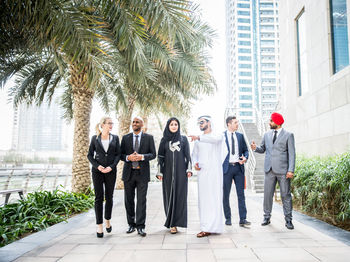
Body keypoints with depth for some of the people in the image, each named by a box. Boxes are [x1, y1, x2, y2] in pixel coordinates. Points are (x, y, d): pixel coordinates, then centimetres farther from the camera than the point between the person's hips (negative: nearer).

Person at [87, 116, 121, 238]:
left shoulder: (115, 138, 6)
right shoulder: (95, 138, 4)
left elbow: (118, 154, 4)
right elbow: (90, 155, 4)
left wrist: (111, 166, -10)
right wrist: (97, 166, -10)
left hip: (111, 171, 1)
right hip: (97, 171, -1)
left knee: (109, 197, 7)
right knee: (99, 197, -1)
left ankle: (108, 220, 28)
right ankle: (99, 225, 6)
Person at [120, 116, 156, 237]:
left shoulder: (149, 138, 4)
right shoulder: (125, 138, 8)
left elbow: (153, 154, 1)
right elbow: (121, 154, 6)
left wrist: (142, 157, -17)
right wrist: (128, 158, -15)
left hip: (142, 173, -2)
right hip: (129, 173, 2)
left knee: (141, 200, -2)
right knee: (129, 200, 8)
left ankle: (140, 226, 5)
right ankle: (131, 224, 22)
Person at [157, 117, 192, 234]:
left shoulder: (184, 139, 7)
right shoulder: (164, 140, 8)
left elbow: (187, 155, 6)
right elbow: (160, 156, 7)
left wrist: (189, 169, -3)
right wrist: (160, 172, 1)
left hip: (180, 172, -1)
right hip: (168, 172, 1)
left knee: (180, 195, -3)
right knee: (169, 196, 2)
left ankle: (174, 223, 3)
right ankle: (171, 222, 11)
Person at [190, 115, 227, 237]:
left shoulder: (217, 135, 1)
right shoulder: (198, 140, 18)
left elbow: (215, 139, -23)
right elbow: (194, 154, 22)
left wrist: (199, 137, -35)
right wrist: (195, 163, 1)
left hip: (214, 171, -5)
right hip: (202, 172, 5)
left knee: (213, 198, -8)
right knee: (203, 199, 5)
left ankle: (210, 227, -6)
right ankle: (205, 226, 13)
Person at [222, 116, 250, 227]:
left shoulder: (240, 136, 11)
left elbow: (245, 150, 14)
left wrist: (245, 157, -6)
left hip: (238, 167, 3)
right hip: (227, 167, -3)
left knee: (241, 194, 3)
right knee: (225, 194, 4)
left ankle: (243, 219, 8)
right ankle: (228, 218, 16)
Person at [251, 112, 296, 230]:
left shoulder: (288, 135, 1)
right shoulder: (267, 135, 14)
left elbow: (292, 153, -3)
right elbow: (262, 149, 19)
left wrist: (291, 170, -11)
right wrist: (255, 148, -5)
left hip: (282, 170, -3)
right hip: (269, 169, 4)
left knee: (286, 195, 2)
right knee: (267, 194, 5)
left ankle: (288, 220, 11)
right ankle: (267, 217, 16)